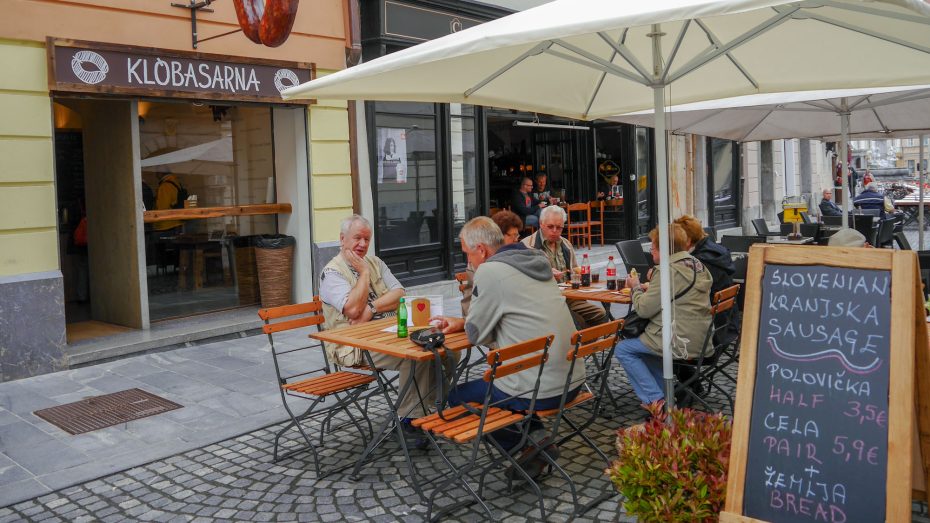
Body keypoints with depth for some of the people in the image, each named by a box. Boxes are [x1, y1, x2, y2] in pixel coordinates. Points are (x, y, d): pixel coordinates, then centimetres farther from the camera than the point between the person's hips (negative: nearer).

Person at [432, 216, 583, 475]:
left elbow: (477, 334, -8)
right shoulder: (536, 262, 11)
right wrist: (462, 322, 20)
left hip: (538, 391, -8)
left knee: (457, 396, 12)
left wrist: (466, 325, 12)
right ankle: (536, 438, 20)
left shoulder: (490, 271, -15)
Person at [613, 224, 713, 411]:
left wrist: (635, 288, 1)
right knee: (644, 340, 29)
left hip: (681, 343, -10)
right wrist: (645, 289, 13)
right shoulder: (697, 264, 10)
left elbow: (644, 309, -17)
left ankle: (655, 400, 0)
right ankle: (663, 391, 25)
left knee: (623, 349, 2)